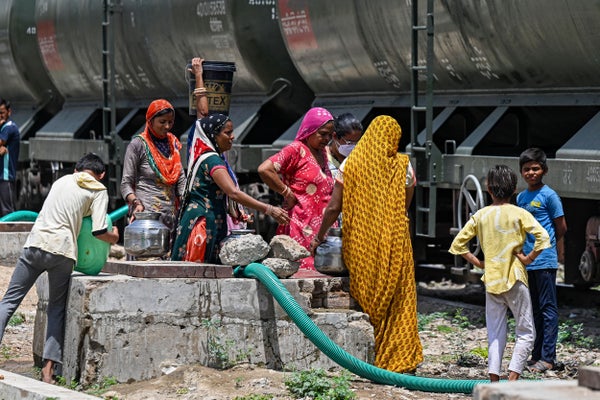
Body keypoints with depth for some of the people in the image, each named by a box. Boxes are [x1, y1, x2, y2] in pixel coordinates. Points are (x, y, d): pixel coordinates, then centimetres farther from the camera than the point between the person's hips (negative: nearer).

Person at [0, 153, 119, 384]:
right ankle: (48, 369, 2)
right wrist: (113, 238, 18)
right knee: (57, 310, 12)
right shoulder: (98, 191, 9)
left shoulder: (62, 181, 22)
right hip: (62, 251, -2)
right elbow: (99, 231, -1)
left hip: (35, 244, 2)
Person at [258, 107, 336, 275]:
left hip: (321, 226, 8)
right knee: (303, 266, -11)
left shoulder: (323, 153, 19)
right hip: (301, 224, -8)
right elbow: (264, 169, -19)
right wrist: (287, 193, -12)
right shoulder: (296, 150, -6)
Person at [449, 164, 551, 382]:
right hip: (514, 278, -3)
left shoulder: (480, 215, 3)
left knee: (495, 333, 10)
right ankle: (512, 379, -9)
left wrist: (477, 262, 10)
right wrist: (528, 258, -7)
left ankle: (494, 381, 2)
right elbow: (543, 238, -19)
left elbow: (458, 244, 5)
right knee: (525, 332, 5)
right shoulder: (519, 214, -7)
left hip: (491, 280, 3)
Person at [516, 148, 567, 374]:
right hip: (526, 261, 7)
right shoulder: (521, 197, 12)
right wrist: (522, 251, 9)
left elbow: (561, 228, -5)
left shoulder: (549, 195, -7)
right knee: (533, 309, 13)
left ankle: (548, 357, -4)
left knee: (548, 308, -4)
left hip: (545, 261, -7)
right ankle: (536, 355, 19)